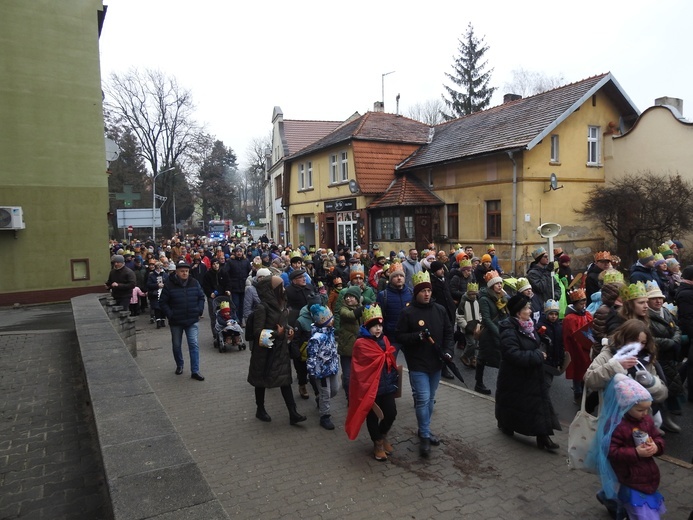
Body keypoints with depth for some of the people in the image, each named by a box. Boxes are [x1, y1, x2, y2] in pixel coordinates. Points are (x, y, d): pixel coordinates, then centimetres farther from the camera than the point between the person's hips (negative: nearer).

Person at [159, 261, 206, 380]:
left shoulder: (194, 283, -1)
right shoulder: (169, 285, -9)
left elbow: (201, 297, 10)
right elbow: (163, 302, -4)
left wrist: (200, 310, -3)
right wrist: (170, 314, -12)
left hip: (192, 320, 1)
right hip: (176, 321, 0)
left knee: (194, 344, -7)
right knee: (176, 345, 14)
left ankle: (195, 371, -3)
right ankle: (179, 366, 37)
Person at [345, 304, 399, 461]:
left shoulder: (384, 339, 8)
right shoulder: (361, 343, -14)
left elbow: (390, 361, 13)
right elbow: (375, 361, -23)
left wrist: (395, 380, 11)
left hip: (387, 384, 6)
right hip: (370, 386, -6)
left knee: (391, 413, 5)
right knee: (373, 416, 9)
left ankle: (383, 436, 34)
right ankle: (377, 443, 30)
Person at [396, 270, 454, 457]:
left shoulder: (439, 310, 3)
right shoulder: (407, 312, -10)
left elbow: (448, 332, 10)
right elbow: (400, 336, -9)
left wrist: (448, 350, -5)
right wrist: (418, 336, -24)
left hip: (436, 363, 5)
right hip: (417, 364, -5)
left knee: (430, 399, 16)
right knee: (423, 399, -9)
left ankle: (424, 431, 32)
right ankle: (425, 436, 6)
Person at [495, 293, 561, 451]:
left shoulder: (527, 326, 3)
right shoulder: (509, 332, -25)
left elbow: (535, 345, 20)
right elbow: (514, 355, -33)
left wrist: (540, 354, -1)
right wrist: (537, 356, -24)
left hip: (532, 375, 8)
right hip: (515, 377, -8)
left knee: (539, 403, 4)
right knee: (512, 403, 11)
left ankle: (543, 437, 9)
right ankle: (505, 424, 36)